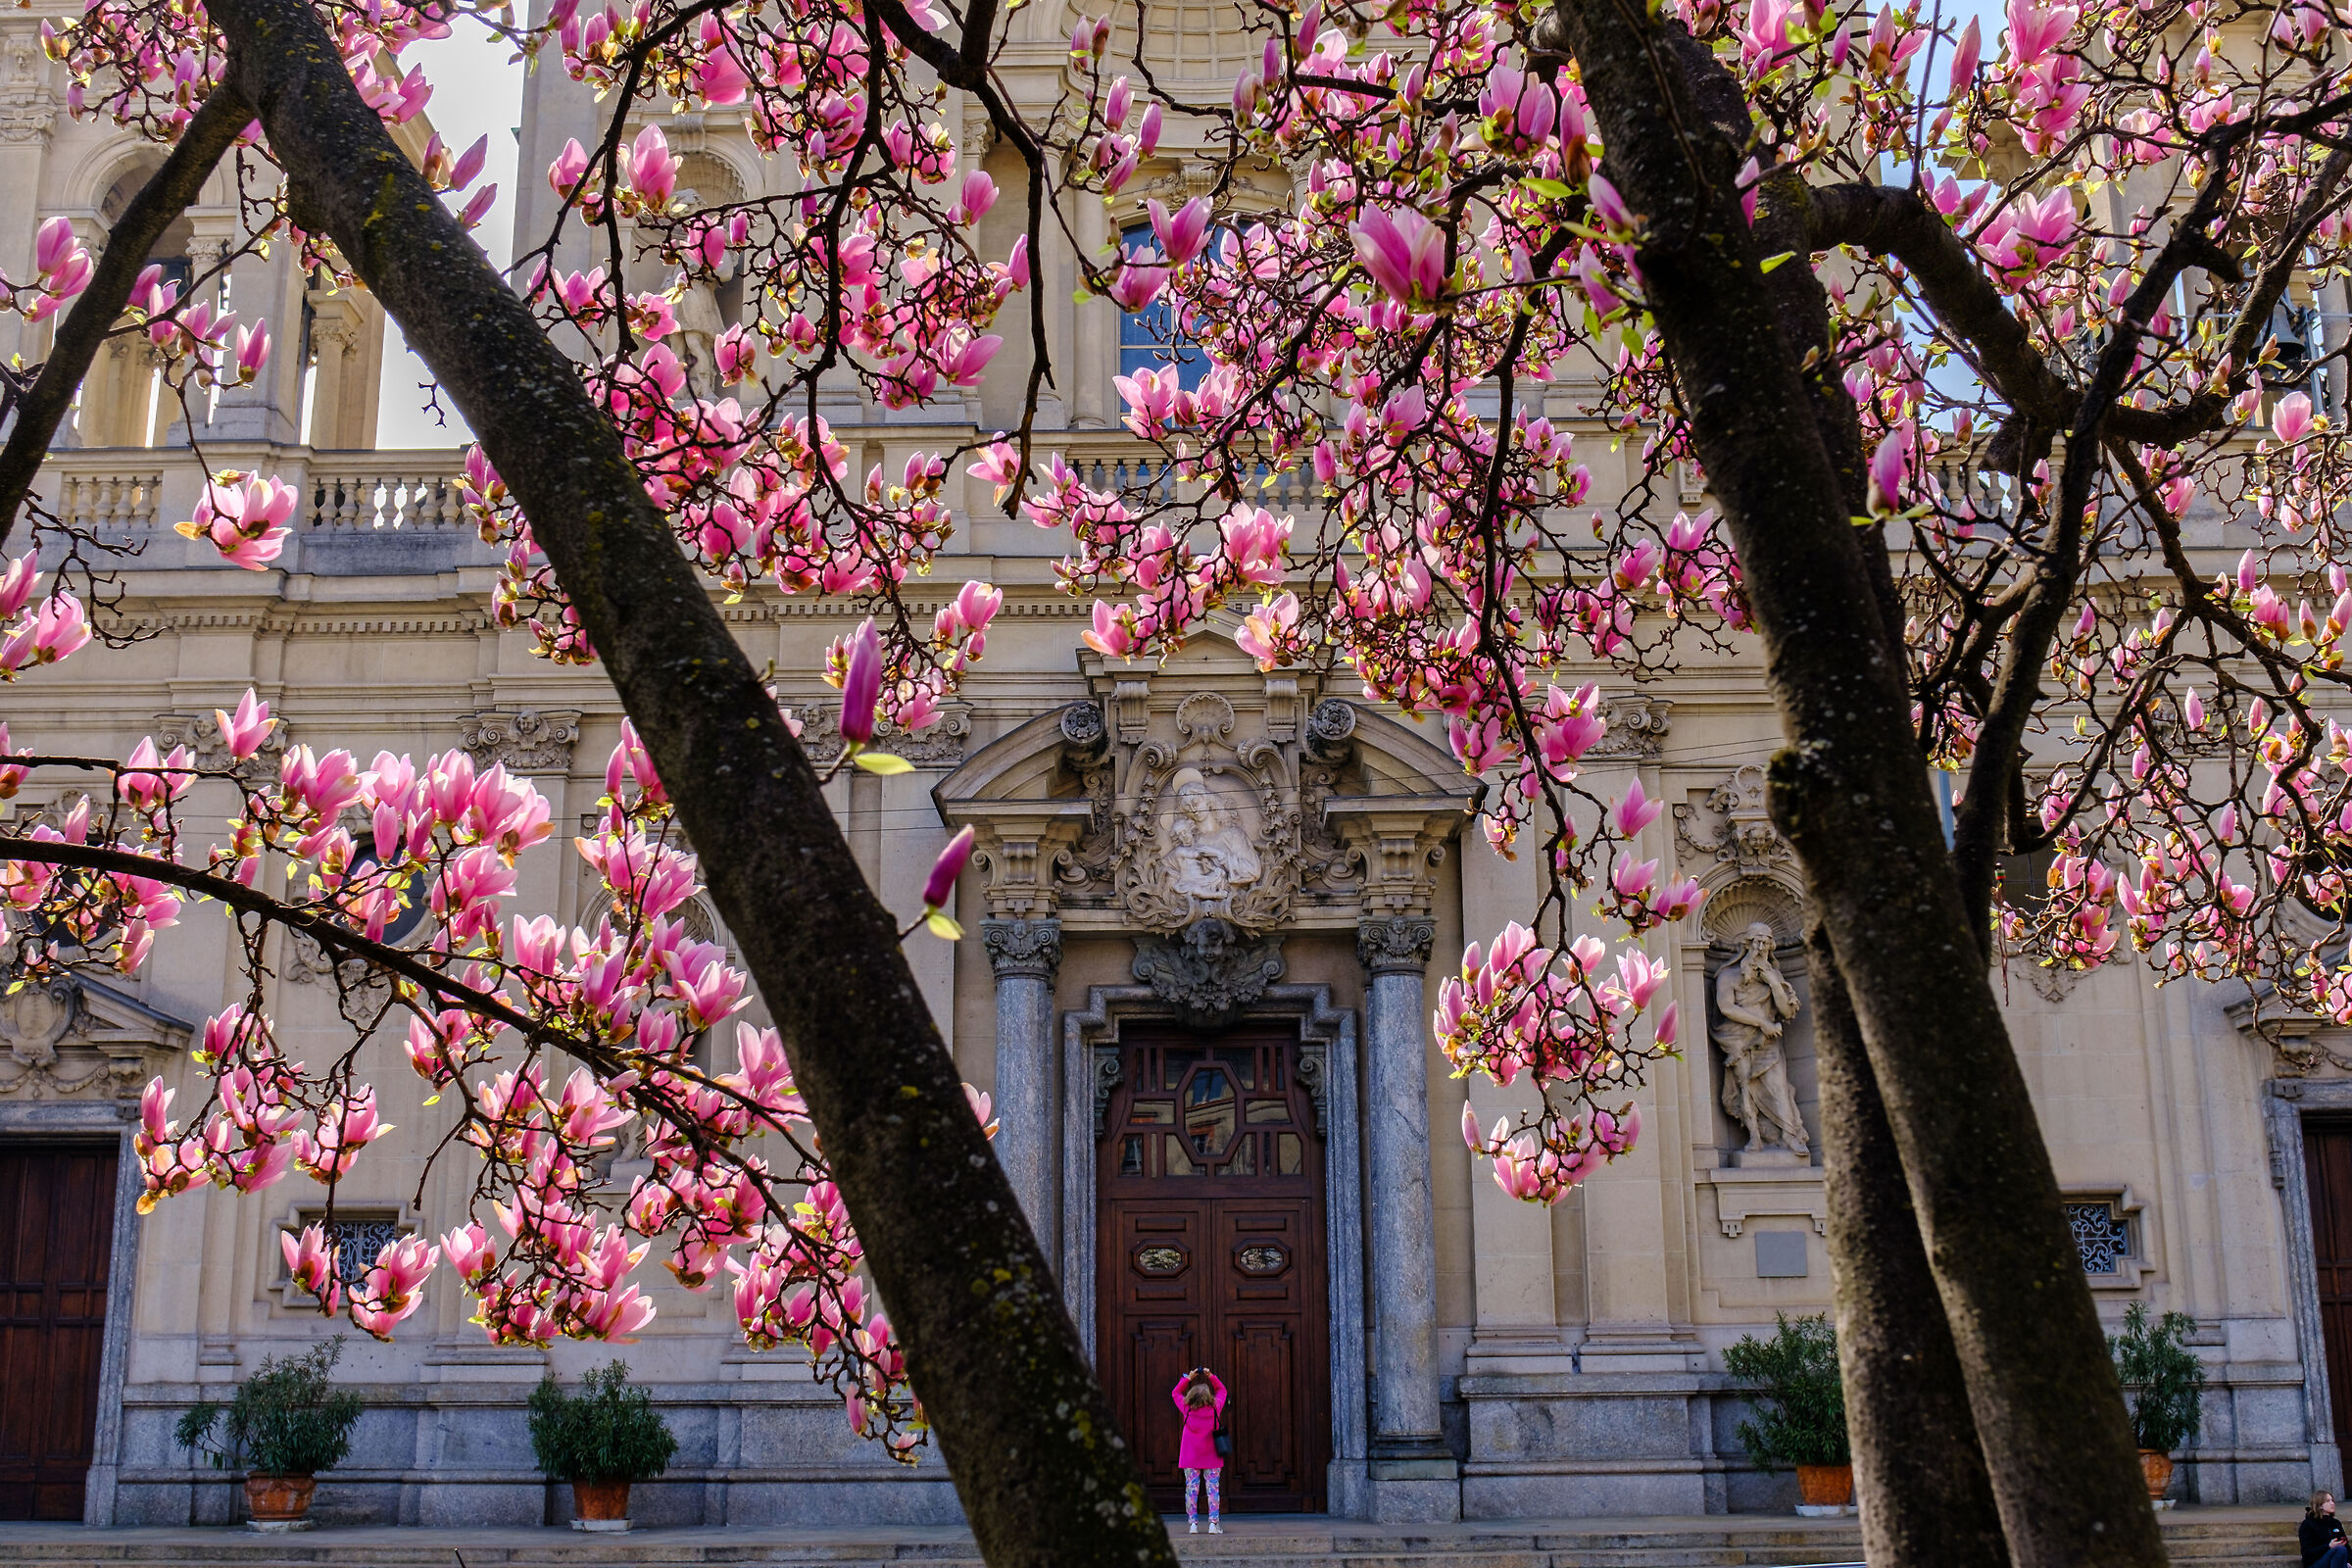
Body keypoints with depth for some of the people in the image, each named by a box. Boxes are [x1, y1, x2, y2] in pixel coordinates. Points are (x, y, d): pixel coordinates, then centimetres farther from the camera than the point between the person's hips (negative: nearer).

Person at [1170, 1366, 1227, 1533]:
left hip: (1191, 1457, 0)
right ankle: (1213, 1523, -2)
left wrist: (1188, 1378, 8)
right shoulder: (1215, 1408, -8)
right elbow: (1221, 1390, 11)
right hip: (1211, 1457, 0)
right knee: (1213, 1488, 2)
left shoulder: (1187, 1409, -7)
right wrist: (1211, 1376, 7)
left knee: (1191, 1488, 4)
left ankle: (1193, 1523, 2)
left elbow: (1175, 1393, 10)